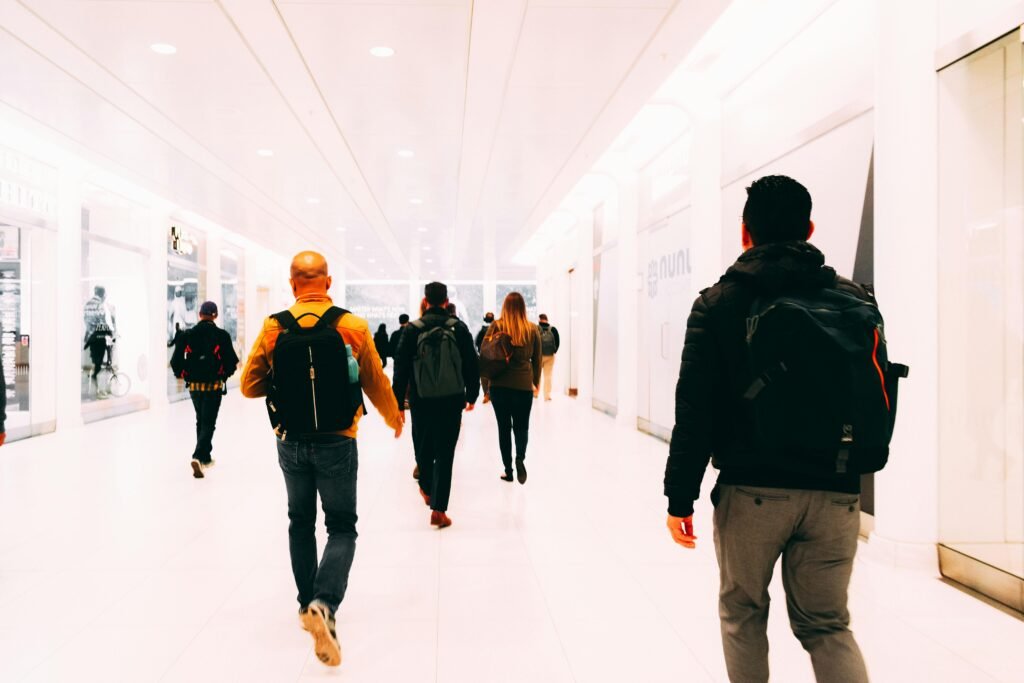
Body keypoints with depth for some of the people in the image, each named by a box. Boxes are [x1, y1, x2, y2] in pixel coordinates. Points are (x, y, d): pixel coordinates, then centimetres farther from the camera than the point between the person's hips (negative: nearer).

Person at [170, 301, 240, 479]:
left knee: (201, 420, 20)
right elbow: (232, 362, -11)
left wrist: (183, 374, 14)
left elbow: (176, 361, -4)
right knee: (208, 423, 0)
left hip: (194, 385, 4)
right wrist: (225, 374, 8)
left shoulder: (187, 335, -1)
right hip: (214, 385, -4)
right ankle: (198, 457, -17)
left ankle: (205, 457, 29)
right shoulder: (222, 336, -9)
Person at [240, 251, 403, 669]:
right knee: (342, 527, 7)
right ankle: (324, 604, -14)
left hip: (291, 443, 3)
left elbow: (250, 386, -2)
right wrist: (395, 418, 16)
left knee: (301, 522, 21)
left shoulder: (273, 327, -6)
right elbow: (376, 384, -1)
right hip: (336, 444, -2)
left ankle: (307, 604, 32)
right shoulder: (353, 327, -10)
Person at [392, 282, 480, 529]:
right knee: (445, 454, 1)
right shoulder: (459, 328, -2)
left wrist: (397, 403, 5)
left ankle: (427, 489, 41)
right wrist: (472, 395, 14)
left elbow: (401, 368, -2)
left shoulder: (413, 330, -3)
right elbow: (471, 365, 1)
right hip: (451, 401, 0)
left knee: (423, 448, 20)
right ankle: (438, 509, -1)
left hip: (421, 400, 1)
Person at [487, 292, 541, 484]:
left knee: (504, 427, 11)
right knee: (521, 426, 12)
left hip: (499, 385, 0)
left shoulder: (497, 326, -2)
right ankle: (520, 457, -15)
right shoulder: (533, 329, 1)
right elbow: (537, 360, 7)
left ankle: (508, 470, 13)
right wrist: (535, 383, 19)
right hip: (524, 386, 0)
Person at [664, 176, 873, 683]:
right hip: (836, 491, 3)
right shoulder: (856, 301, 2)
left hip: (751, 490, -2)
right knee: (827, 623, 17)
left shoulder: (719, 303, -6)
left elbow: (695, 410, -10)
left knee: (742, 612, 19)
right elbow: (878, 399, 6)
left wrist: (679, 497, -5)